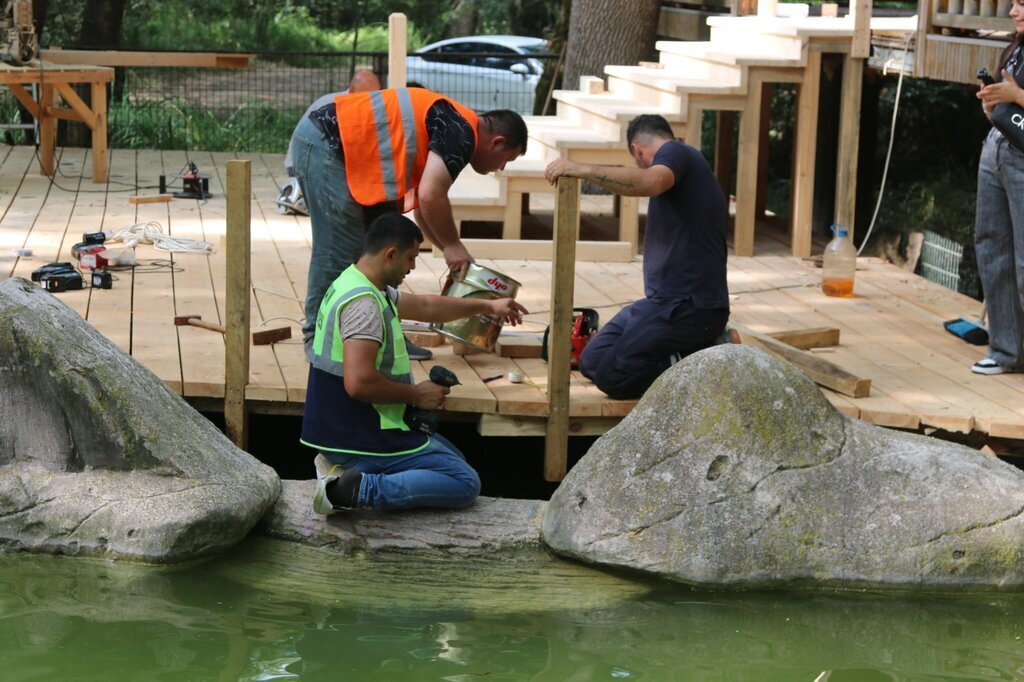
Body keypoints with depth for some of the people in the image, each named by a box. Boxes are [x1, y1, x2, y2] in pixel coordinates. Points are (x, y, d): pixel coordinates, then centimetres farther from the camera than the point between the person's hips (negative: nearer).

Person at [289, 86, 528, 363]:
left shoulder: (450, 123, 21)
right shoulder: (461, 133, -11)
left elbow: (421, 205, 27)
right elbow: (430, 196, -21)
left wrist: (452, 252, 25)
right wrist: (452, 246, -7)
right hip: (326, 143, -11)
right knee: (339, 250, -6)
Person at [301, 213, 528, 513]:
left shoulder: (354, 284, 11)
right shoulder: (363, 303, -22)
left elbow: (425, 307, 26)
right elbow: (358, 383, -31)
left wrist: (488, 306, 30)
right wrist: (417, 394, -16)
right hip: (359, 439, -10)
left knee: (450, 453, 26)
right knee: (465, 483, -6)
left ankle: (345, 468, 8)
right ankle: (361, 488, -16)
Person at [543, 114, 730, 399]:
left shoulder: (675, 152, -5)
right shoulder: (689, 163, 25)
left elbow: (651, 182, -31)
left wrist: (581, 169, -31)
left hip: (687, 307, -10)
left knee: (612, 375, -21)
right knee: (592, 361, 4)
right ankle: (703, 348, 3)